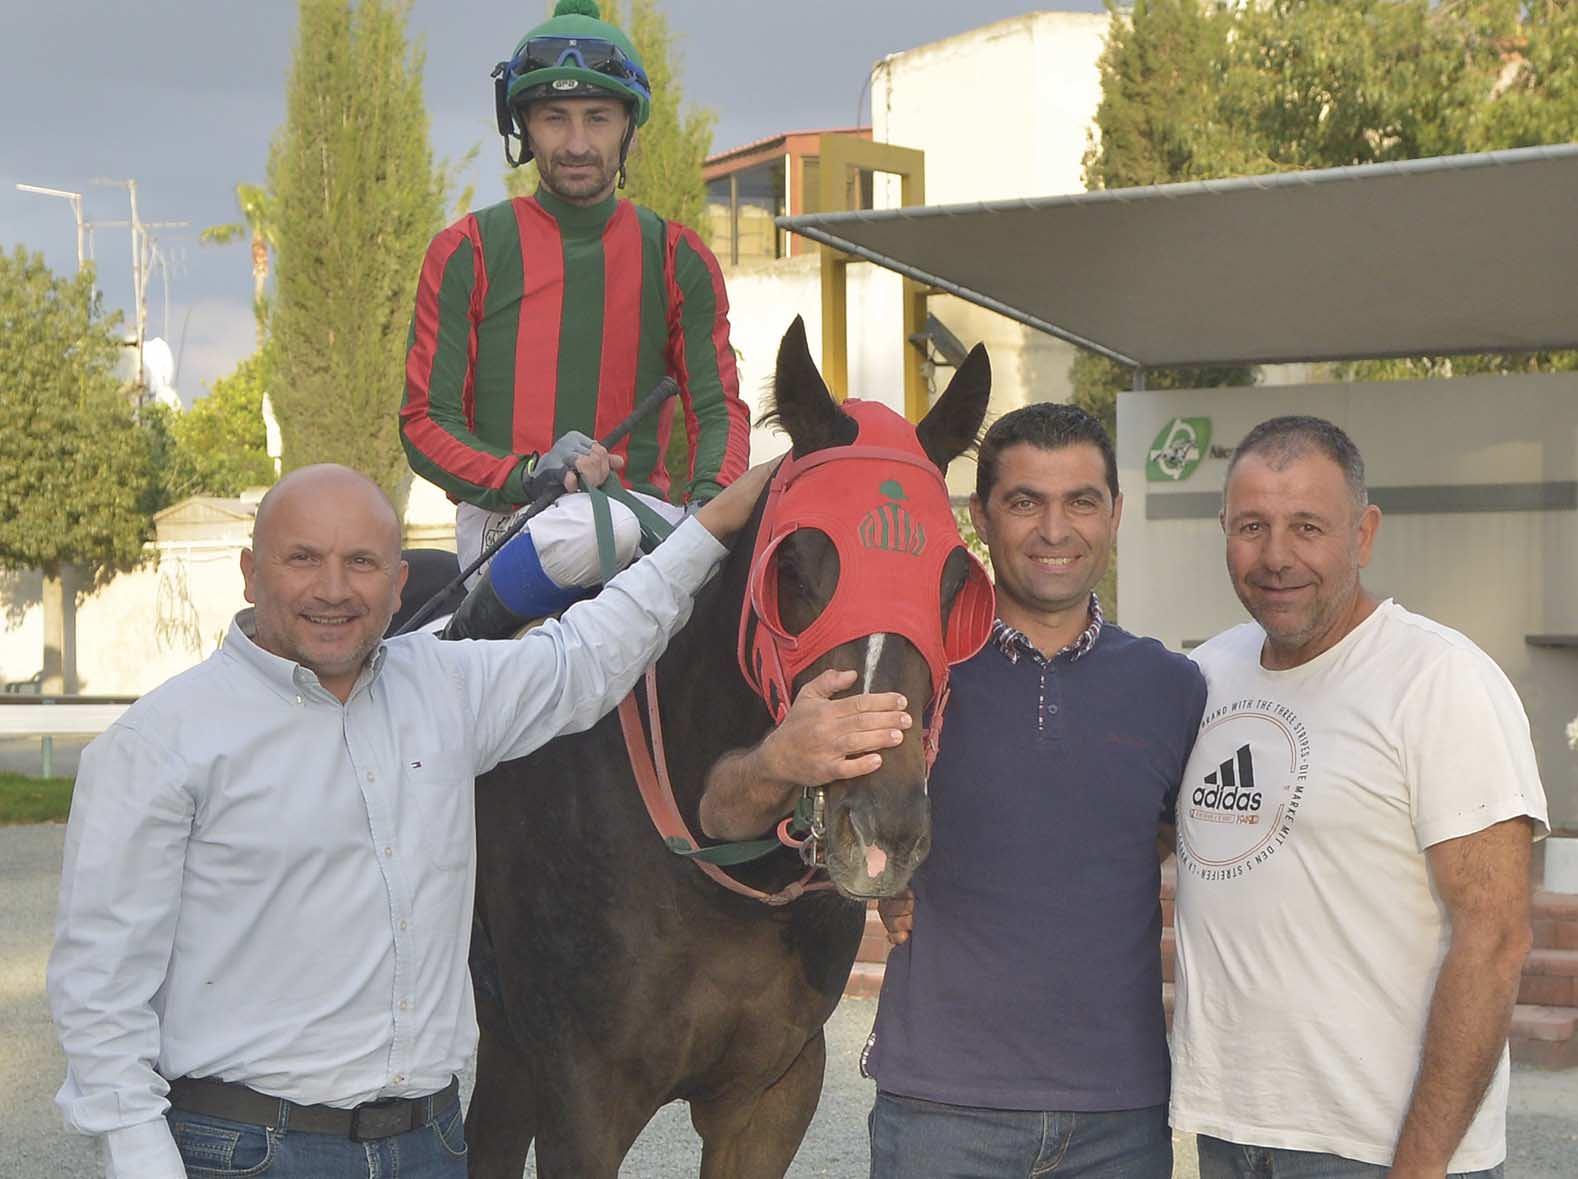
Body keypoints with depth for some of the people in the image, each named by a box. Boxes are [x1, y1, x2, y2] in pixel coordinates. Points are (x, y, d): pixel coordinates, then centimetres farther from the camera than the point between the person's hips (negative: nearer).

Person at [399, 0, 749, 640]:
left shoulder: (678, 260, 13)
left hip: (642, 506, 3)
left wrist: (708, 497, -16)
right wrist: (524, 477, -18)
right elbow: (425, 423, 2)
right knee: (589, 533, -37)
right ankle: (458, 648, -13)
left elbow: (718, 408, 8)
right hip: (505, 514, -3)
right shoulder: (467, 253, 6)